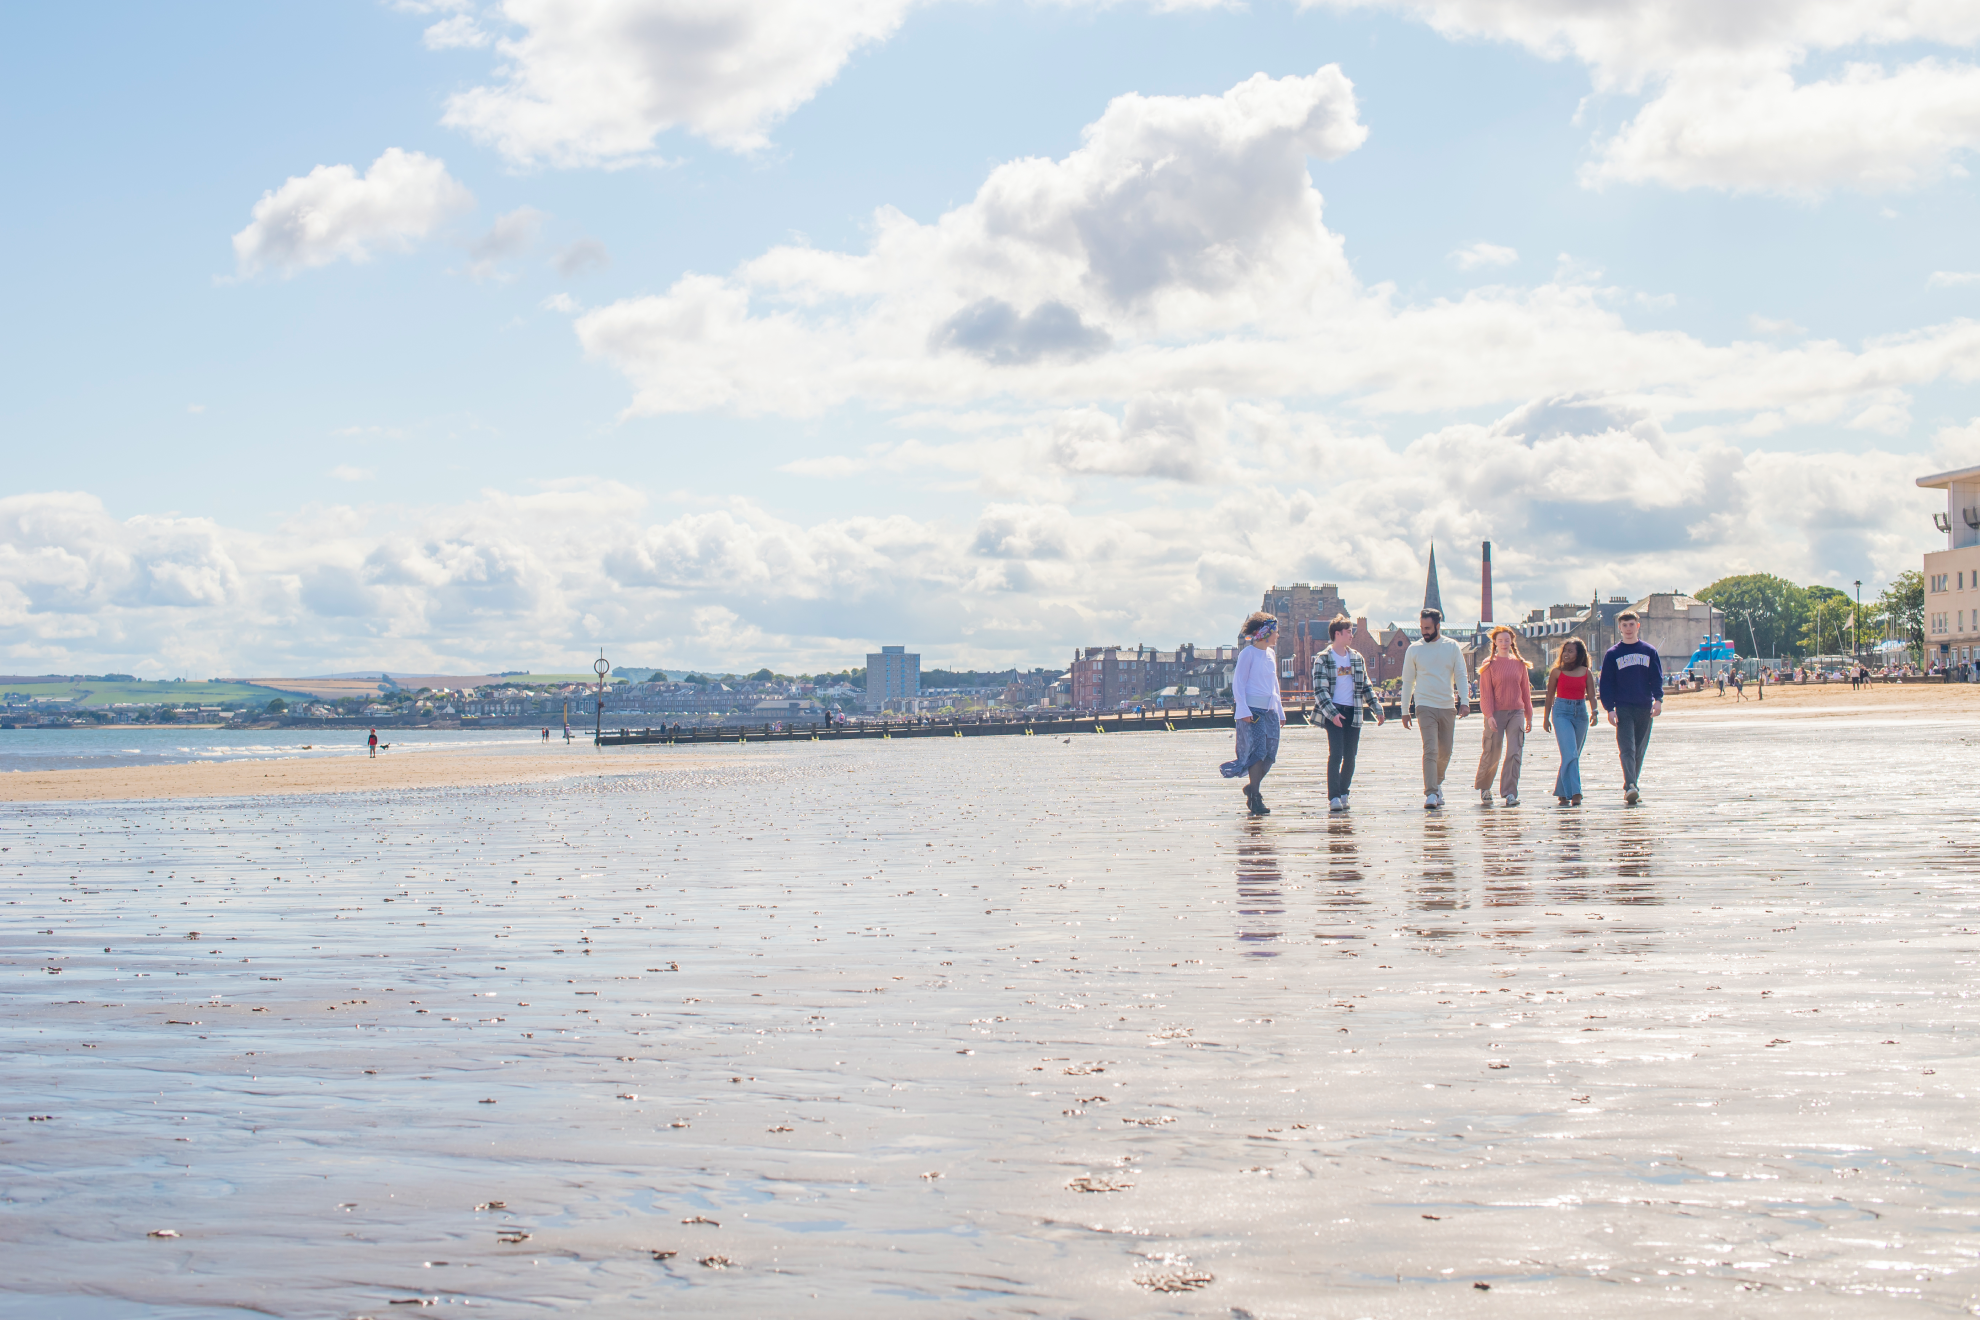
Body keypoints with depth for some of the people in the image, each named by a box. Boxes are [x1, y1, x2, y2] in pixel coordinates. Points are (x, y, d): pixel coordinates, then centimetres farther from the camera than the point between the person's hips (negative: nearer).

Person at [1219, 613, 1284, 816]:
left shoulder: (1271, 654, 16)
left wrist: (1279, 711, 21)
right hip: (1252, 709, -7)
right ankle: (1255, 799, -7)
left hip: (1270, 709, 7)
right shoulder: (1248, 653, -6)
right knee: (1257, 751, -12)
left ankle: (1252, 787, 22)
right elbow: (1238, 683, -8)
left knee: (1270, 753, 2)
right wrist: (1243, 709, -17)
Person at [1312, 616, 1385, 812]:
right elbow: (1320, 689, -10)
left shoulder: (1357, 658, 14)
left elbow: (1366, 687, 19)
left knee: (1350, 757, 4)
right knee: (1336, 754, -12)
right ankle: (1333, 797, -11)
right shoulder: (1322, 659, -3)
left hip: (1353, 712, 5)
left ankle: (1344, 793, 16)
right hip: (1333, 713, -5)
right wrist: (1332, 713, -21)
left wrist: (1377, 710, 13)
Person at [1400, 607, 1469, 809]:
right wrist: (1405, 710, 6)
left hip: (1448, 707, 2)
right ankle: (1431, 794, -17)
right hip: (1425, 706, -2)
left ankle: (1437, 784, 31)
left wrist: (1464, 701, -8)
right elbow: (1407, 681, 7)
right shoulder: (1414, 649, 2)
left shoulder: (1452, 647, 5)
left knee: (1445, 752, 9)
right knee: (1430, 750, -14)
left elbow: (1460, 675, 5)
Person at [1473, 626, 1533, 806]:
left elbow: (1526, 691, 14)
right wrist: (1489, 715, -14)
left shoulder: (1520, 664, 10)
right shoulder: (1489, 665, 0)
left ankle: (1510, 793, -6)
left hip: (1516, 713, 3)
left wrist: (1529, 716, 14)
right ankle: (1483, 787, 25)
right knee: (1491, 753, 2)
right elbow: (1485, 693, -4)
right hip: (1496, 713, -3)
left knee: (1515, 754, -7)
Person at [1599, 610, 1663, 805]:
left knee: (1639, 750, 7)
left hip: (1645, 708, 2)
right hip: (1623, 708, -2)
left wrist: (1658, 699, -9)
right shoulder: (1613, 654, 6)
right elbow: (1606, 683, 4)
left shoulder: (1650, 652, 10)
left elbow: (1657, 678, 8)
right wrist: (1610, 708, -6)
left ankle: (1631, 787, 16)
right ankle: (1630, 787, -24)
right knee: (1627, 748, -15)